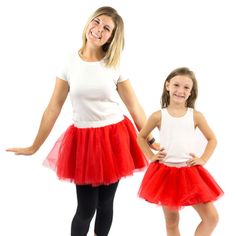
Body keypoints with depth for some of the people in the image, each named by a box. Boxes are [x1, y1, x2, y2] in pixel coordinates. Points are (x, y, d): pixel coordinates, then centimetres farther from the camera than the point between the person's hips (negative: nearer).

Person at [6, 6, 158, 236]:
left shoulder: (114, 66, -2)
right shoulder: (70, 63, -3)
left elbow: (134, 107, 4)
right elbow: (53, 107, 0)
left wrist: (151, 141, 4)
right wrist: (34, 147, 1)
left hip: (114, 138, 1)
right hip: (84, 139, -1)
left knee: (105, 203, 11)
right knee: (86, 208, -1)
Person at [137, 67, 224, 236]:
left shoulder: (196, 116, -1)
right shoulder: (159, 116, -2)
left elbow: (212, 139, 10)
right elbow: (141, 137, 11)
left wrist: (203, 160, 0)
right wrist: (151, 156, 2)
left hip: (190, 173, 1)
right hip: (166, 172, -1)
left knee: (212, 217, -4)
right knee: (171, 222, 11)